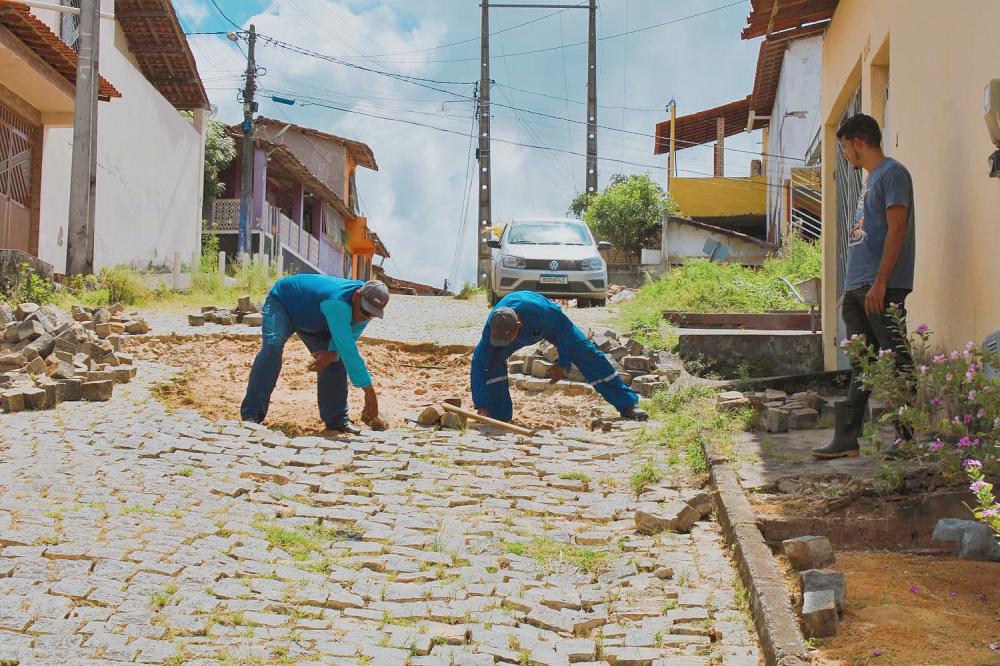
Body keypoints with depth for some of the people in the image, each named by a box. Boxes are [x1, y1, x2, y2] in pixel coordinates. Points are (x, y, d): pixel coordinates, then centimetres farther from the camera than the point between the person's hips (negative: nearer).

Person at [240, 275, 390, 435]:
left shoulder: (367, 305, -19)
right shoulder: (338, 303, -45)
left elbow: (347, 338, -8)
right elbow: (348, 349, -49)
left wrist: (332, 353, -32)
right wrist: (369, 391, -50)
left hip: (313, 320, 7)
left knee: (336, 360, -6)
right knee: (272, 346, -30)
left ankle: (336, 418, 3)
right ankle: (252, 415, -31)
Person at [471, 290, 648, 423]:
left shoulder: (539, 310, -46)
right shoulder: (492, 327, -38)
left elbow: (565, 328, -25)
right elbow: (478, 364, -32)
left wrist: (563, 364, -20)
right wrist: (480, 404, -33)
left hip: (550, 323, -2)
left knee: (587, 354, -11)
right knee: (493, 359, -22)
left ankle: (627, 405, -1)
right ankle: (499, 416, -10)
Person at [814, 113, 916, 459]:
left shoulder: (893, 173, -5)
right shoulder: (871, 179, 23)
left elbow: (896, 230, -15)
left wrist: (879, 283, -21)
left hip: (884, 288, -10)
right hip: (857, 287, 10)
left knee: (897, 359, -6)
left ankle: (907, 436, -2)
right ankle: (847, 438, 10)